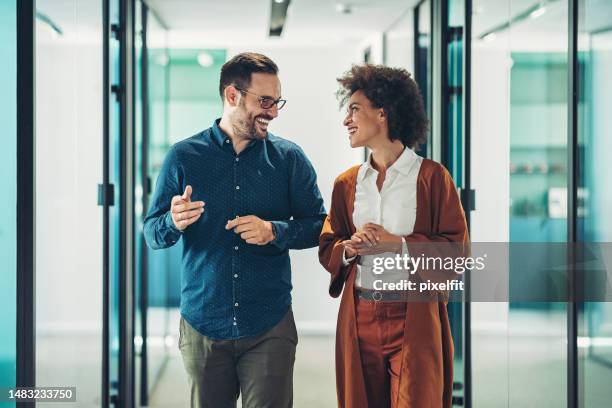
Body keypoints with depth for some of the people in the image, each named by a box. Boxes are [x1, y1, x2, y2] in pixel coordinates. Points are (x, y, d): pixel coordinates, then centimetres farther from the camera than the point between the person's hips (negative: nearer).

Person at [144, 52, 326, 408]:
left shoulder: (290, 158, 2)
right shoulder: (184, 157, 0)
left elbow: (319, 226, 3)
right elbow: (152, 233, 3)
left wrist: (274, 231, -15)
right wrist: (174, 222, -20)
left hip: (270, 328, 0)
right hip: (202, 325, 0)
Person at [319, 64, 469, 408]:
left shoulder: (431, 176, -2)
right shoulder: (347, 183, 11)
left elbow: (457, 246, -6)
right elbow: (327, 248, 13)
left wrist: (398, 244, -14)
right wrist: (350, 248, -8)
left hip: (414, 318, -4)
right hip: (359, 319, 4)